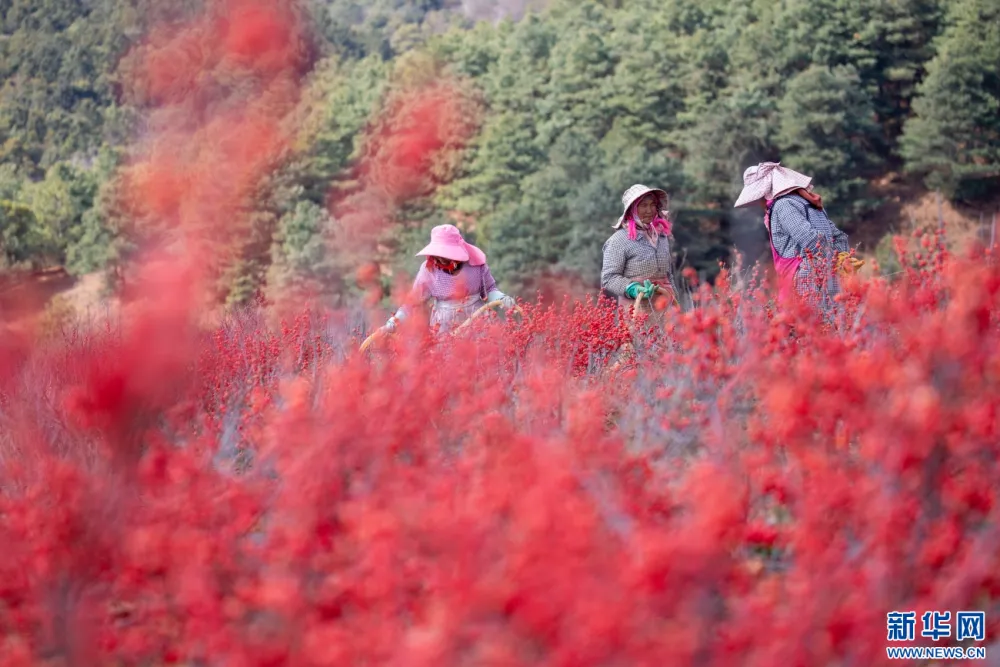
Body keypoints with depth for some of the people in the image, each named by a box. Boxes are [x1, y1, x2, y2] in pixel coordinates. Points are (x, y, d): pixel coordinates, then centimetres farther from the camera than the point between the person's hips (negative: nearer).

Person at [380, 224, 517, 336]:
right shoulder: (429, 268, -9)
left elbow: (489, 289, 4)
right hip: (444, 329, 0)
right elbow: (413, 300, -3)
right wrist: (393, 322, -11)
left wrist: (502, 299, -17)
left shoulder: (475, 262, -10)